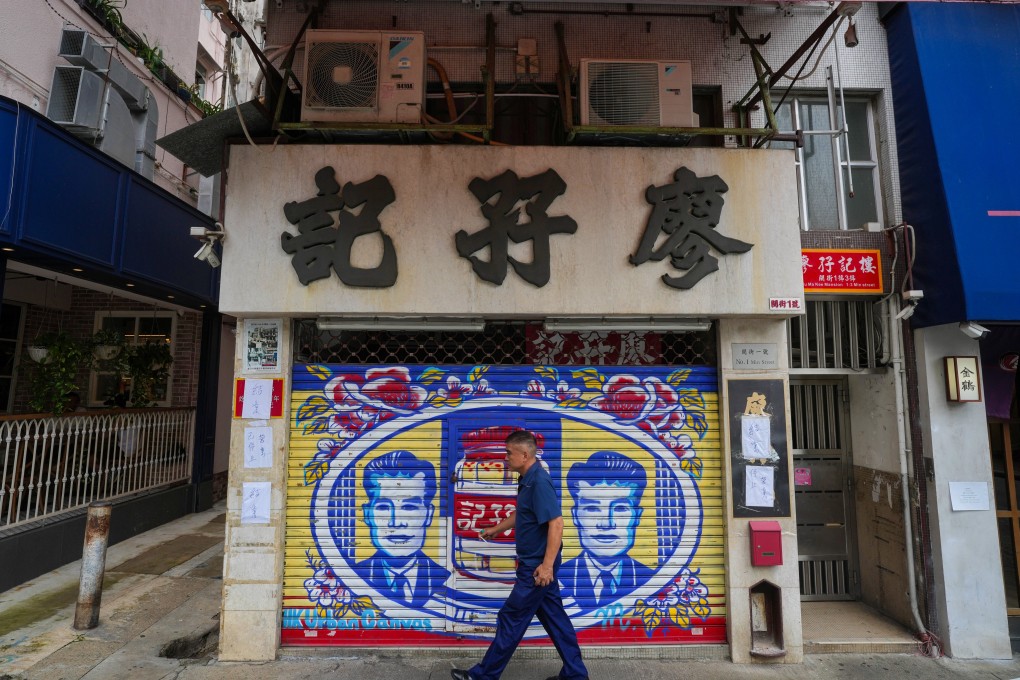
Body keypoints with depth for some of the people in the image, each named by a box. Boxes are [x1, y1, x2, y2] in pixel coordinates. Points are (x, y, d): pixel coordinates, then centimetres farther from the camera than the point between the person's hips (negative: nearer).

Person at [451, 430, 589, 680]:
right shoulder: (527, 480, 7)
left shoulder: (539, 481, -23)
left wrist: (547, 565, -27)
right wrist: (495, 529, 32)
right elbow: (520, 515, 23)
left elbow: (556, 523, -27)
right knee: (554, 617, 16)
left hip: (538, 565, -9)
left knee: (511, 618, 4)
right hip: (534, 562, 9)